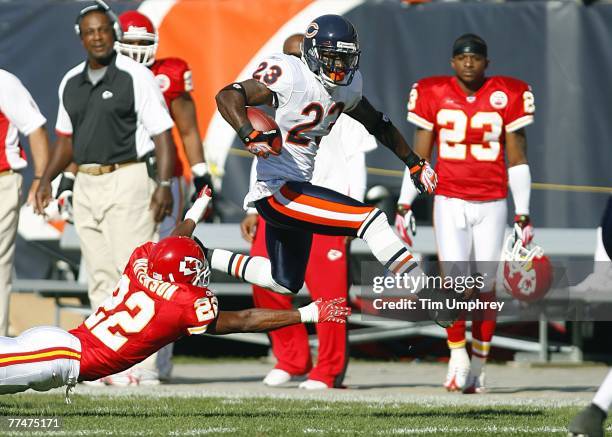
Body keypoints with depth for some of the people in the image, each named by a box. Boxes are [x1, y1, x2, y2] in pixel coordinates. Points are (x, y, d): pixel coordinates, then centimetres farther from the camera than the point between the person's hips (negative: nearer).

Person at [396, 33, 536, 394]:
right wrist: (405, 205, 1)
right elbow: (419, 155, 6)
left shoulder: (506, 97, -1)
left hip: (492, 205, 0)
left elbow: (517, 159, 3)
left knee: (485, 284, 3)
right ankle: (458, 356, 7)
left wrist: (523, 214, 1)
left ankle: (479, 364, 14)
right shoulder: (434, 96, 0)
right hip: (450, 202, 0)